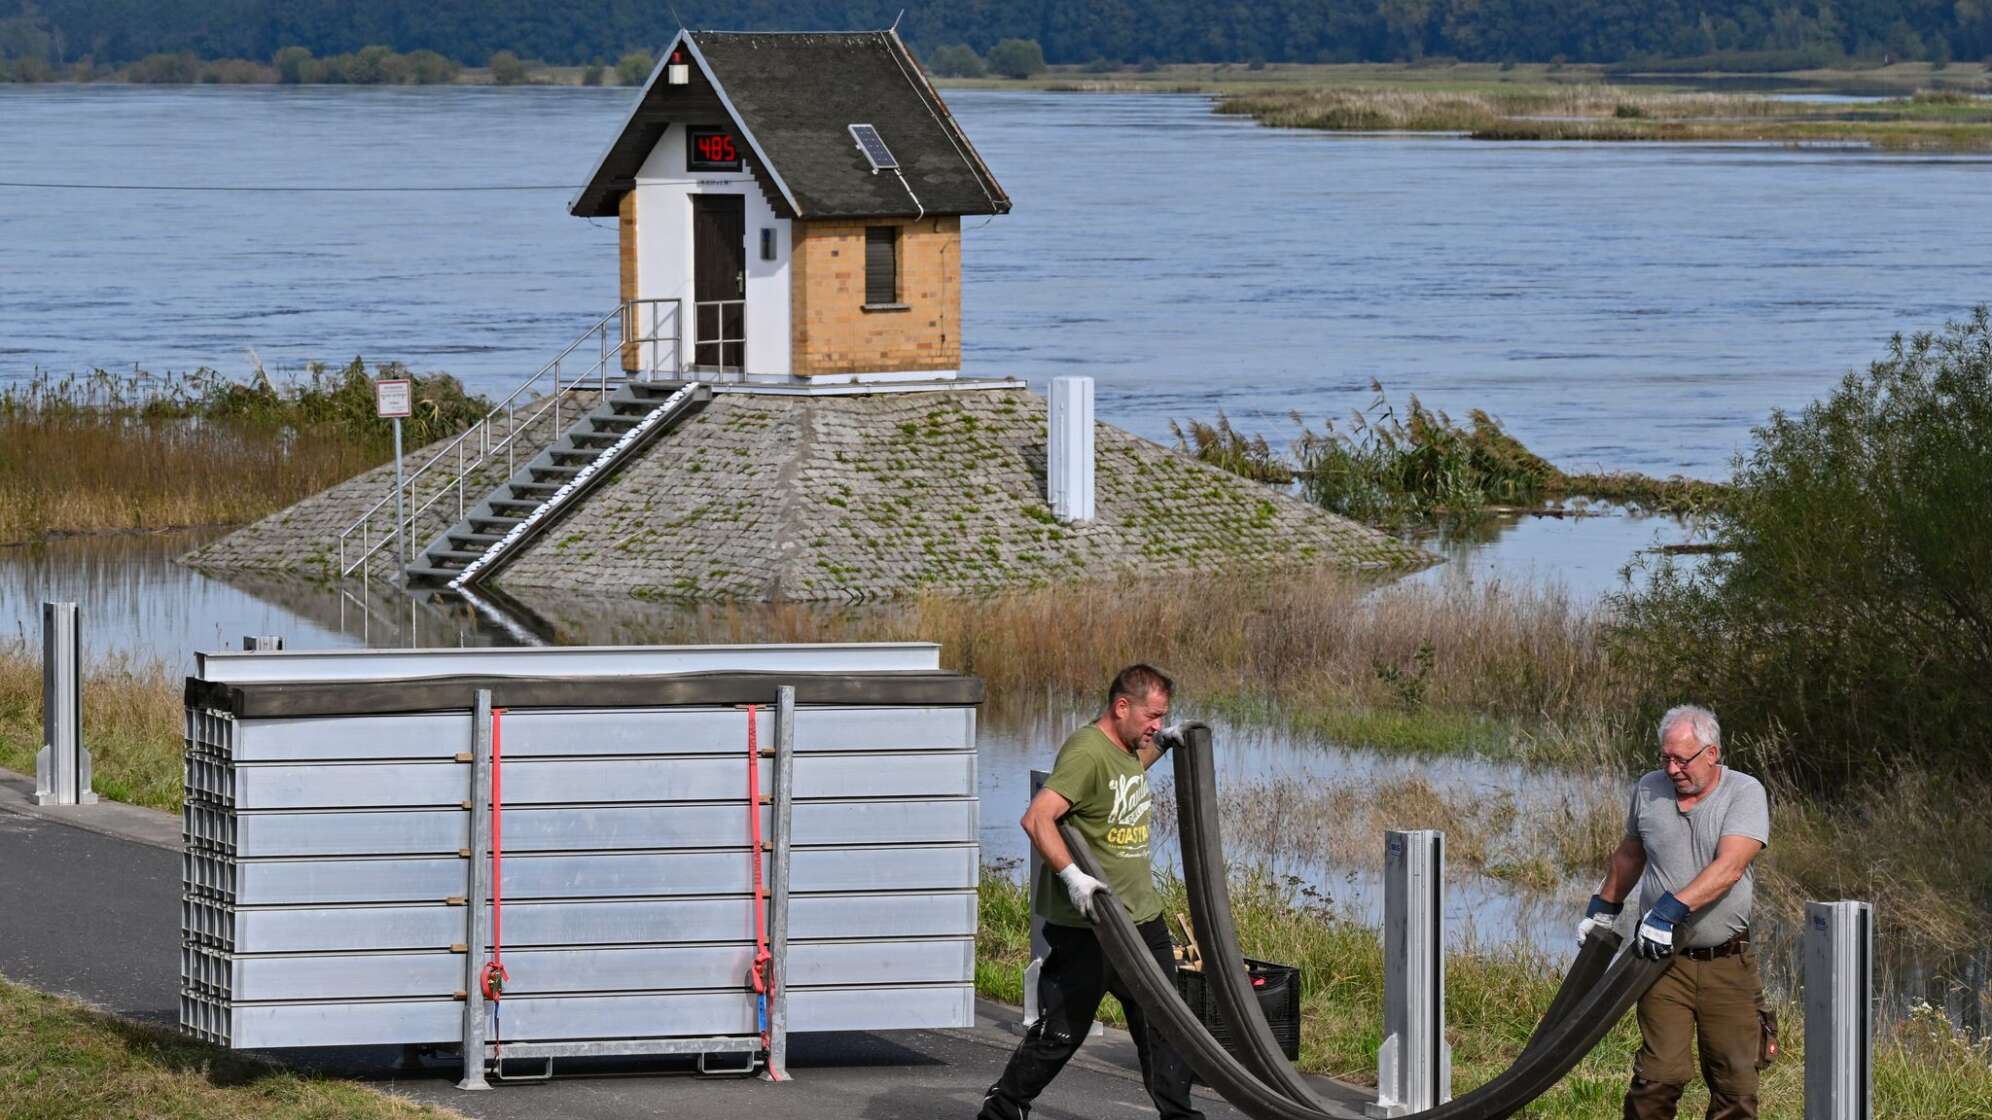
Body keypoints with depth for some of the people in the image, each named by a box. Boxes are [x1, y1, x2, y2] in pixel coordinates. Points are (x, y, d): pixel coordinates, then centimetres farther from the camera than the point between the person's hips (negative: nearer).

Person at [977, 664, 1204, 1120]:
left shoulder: (1126, 748, 10)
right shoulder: (1087, 751, -20)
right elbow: (1037, 819, -30)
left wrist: (1158, 749, 27)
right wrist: (1073, 876, -37)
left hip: (1141, 915, 9)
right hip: (1086, 925, -9)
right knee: (1061, 1030, 0)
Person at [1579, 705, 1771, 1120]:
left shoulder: (1745, 793, -8)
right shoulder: (1648, 790, 6)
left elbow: (1729, 868, -21)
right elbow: (1630, 853, 25)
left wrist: (1672, 908, -31)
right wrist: (1602, 908, 28)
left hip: (1727, 961, -2)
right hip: (1665, 960, 2)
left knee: (1736, 1081, 0)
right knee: (1661, 1073, -12)